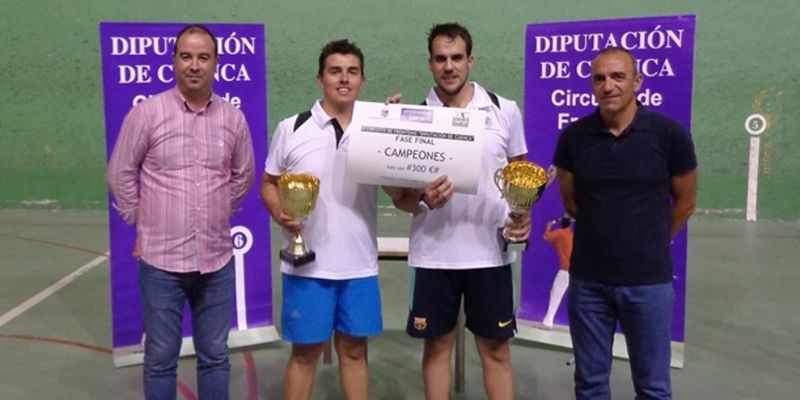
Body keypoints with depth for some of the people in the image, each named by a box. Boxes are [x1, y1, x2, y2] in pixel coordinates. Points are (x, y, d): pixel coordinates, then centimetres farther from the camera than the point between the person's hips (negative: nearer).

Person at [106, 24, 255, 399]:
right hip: (162, 259, -2)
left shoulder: (233, 118, 2)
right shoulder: (146, 113, -6)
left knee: (214, 355, 15)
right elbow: (120, 175, 2)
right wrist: (143, 222, 5)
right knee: (160, 358, 10)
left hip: (217, 259, 3)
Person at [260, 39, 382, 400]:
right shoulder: (291, 129, -1)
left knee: (354, 348, 14)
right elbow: (268, 184, 6)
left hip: (360, 264, 2)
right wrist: (280, 214, -15)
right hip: (307, 263, -2)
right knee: (305, 351, 8)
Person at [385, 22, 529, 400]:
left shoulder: (504, 111, 1)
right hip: (433, 252, 0)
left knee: (495, 348, 10)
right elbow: (399, 196, 1)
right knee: (437, 345, 12)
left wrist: (524, 213, -8)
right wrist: (424, 200, -20)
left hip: (490, 250, 0)